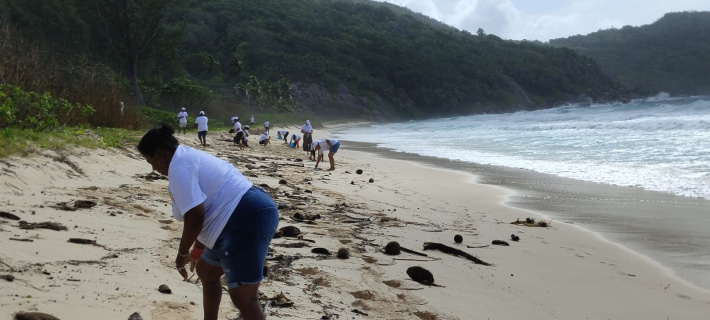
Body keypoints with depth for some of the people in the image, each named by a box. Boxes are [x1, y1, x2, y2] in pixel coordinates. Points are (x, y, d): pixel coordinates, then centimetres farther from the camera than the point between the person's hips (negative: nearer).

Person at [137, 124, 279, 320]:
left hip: (247, 218, -12)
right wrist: (197, 250, 35)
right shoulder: (189, 158, 22)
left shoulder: (179, 168, -11)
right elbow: (207, 210, 29)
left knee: (243, 297, -10)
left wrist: (182, 254, -2)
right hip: (246, 216, 12)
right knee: (206, 271, 27)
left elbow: (195, 217, -18)